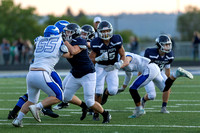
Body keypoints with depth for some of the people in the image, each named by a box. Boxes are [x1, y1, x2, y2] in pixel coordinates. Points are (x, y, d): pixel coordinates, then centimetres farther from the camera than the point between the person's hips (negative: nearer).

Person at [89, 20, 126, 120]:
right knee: (98, 91, -14)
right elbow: (91, 60, -13)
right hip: (100, 67, -1)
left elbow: (123, 55, -1)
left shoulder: (117, 41, -14)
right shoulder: (96, 44, -18)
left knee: (113, 91, -15)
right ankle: (96, 113, 3)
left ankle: (106, 93, 24)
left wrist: (120, 63, -22)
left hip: (112, 68, 1)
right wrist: (100, 58, -32)